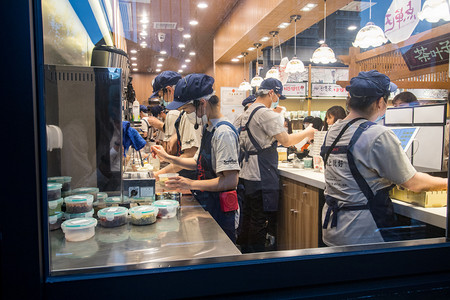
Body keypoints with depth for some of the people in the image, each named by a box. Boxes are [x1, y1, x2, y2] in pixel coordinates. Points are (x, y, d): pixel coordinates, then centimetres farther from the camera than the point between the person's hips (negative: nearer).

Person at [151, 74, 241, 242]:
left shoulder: (223, 132, -21)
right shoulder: (208, 128, 10)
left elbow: (231, 180, -27)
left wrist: (191, 184, -29)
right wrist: (168, 158, 13)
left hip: (221, 215, -9)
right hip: (207, 209, 9)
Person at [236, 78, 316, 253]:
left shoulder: (247, 112, 16)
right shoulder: (266, 114, -14)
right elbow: (286, 141, -17)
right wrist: (306, 133, -2)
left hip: (247, 174, 10)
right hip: (262, 177, -10)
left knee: (248, 218, 17)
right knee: (260, 221, -1)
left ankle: (245, 252, 29)